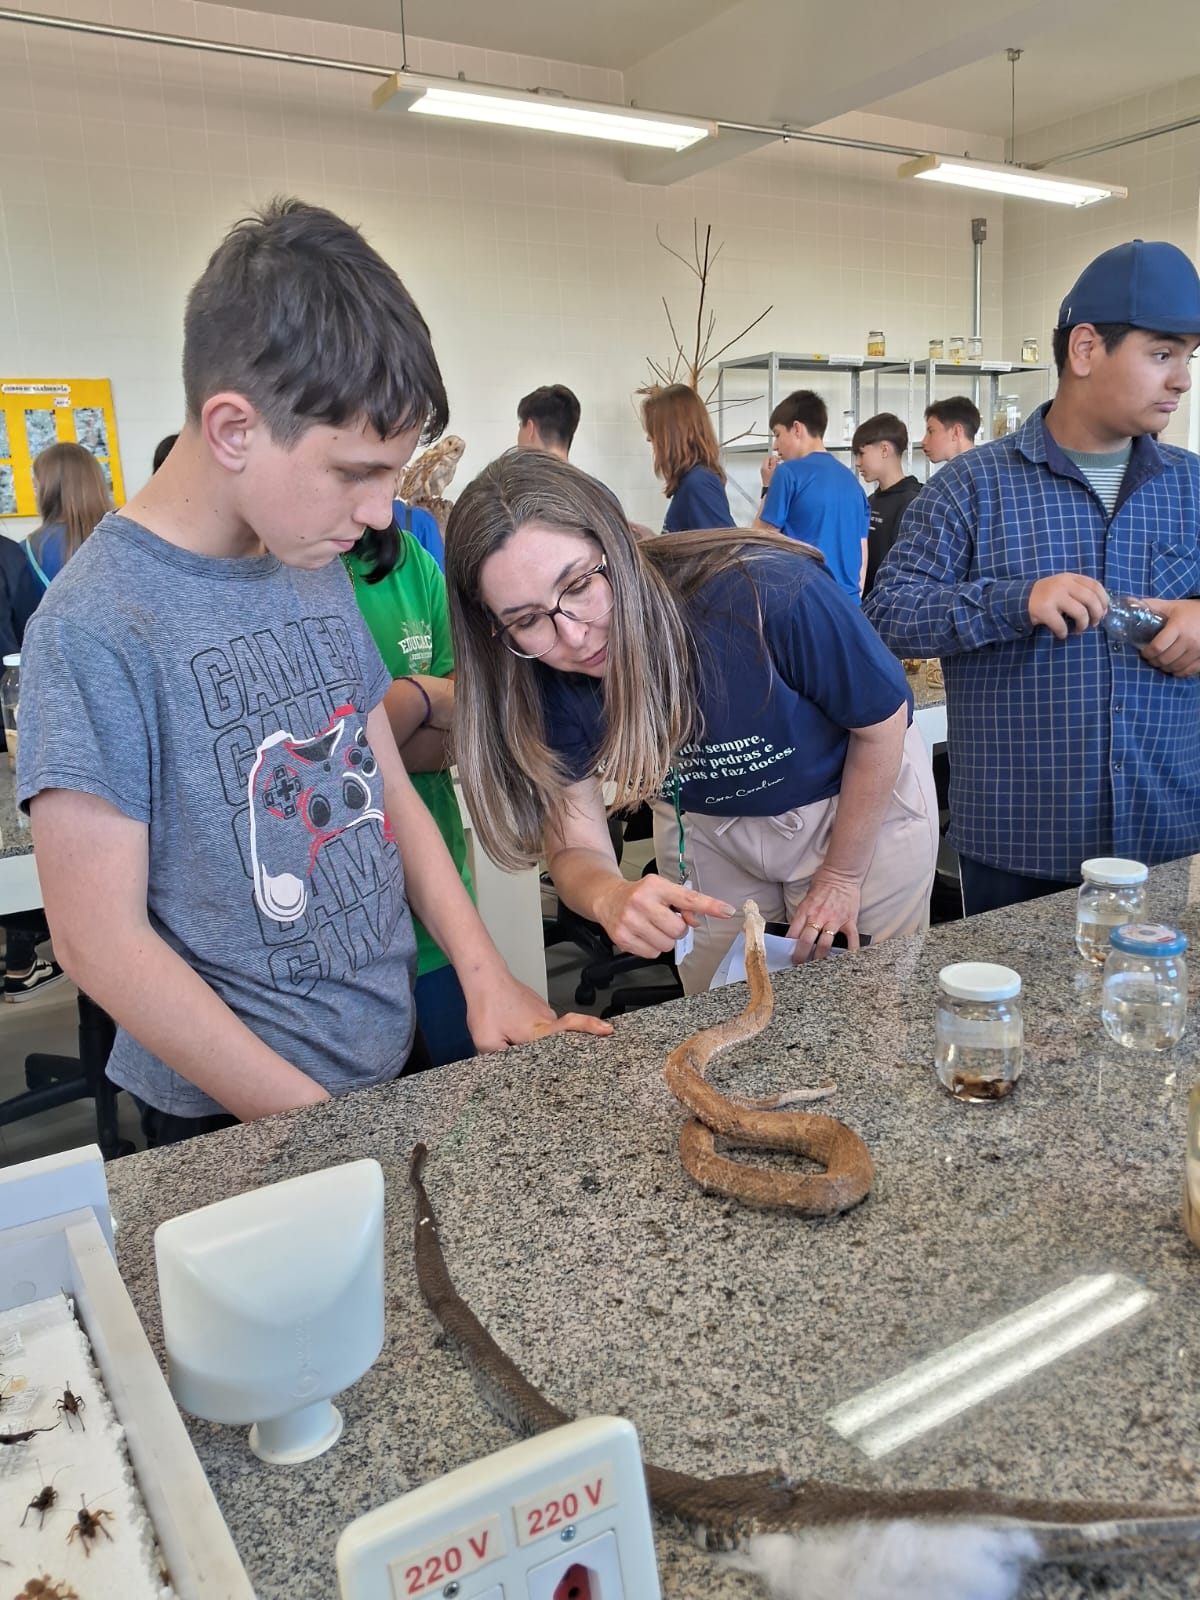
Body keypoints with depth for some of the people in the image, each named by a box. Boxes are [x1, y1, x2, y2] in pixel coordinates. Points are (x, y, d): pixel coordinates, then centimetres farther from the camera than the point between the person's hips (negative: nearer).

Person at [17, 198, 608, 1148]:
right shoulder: (96, 627, -20)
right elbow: (101, 939, -19)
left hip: (402, 1058, 7)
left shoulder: (322, 573, 1)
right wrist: (323, 1125, -17)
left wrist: (488, 976, -4)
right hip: (243, 1124, -6)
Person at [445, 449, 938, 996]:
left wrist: (842, 877, -11)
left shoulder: (768, 593, -37)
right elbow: (575, 846, -22)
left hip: (864, 801, -2)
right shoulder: (548, 680, -24)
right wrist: (610, 897, -47)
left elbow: (882, 722, -20)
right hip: (706, 825, 3)